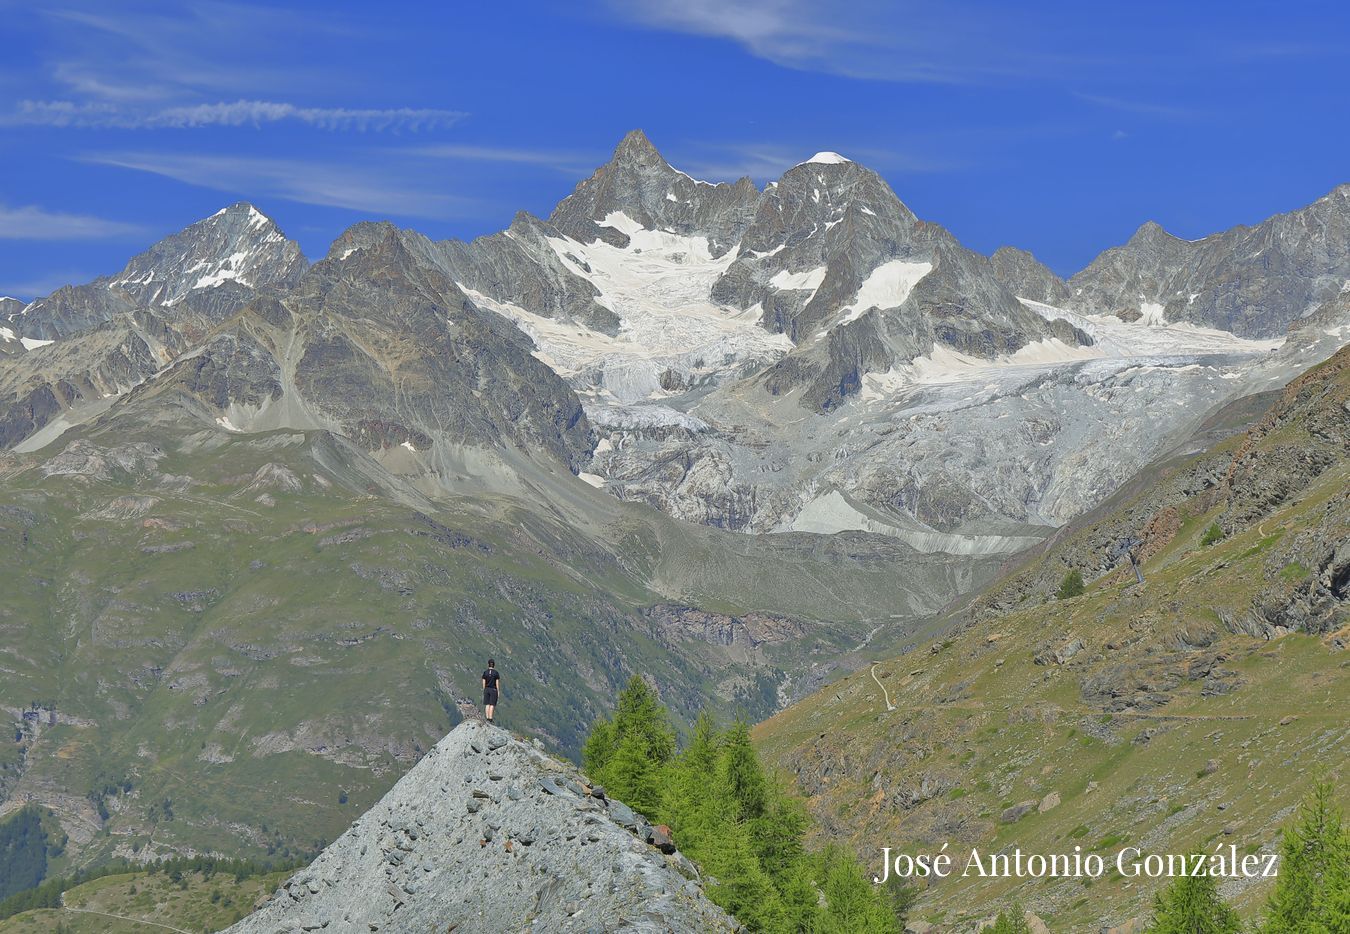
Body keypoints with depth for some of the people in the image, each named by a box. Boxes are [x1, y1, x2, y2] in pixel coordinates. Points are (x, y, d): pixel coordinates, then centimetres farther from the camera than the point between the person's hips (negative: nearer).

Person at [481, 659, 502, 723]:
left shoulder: (485, 673, 0)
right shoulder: (496, 673, -6)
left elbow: (484, 683, 1)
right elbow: (497, 683, -6)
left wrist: (484, 691, 9)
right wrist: (498, 692, 0)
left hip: (487, 689, 2)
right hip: (493, 690, -2)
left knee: (487, 704, 7)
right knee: (492, 705, -2)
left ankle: (487, 718, 3)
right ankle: (490, 719, -7)